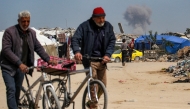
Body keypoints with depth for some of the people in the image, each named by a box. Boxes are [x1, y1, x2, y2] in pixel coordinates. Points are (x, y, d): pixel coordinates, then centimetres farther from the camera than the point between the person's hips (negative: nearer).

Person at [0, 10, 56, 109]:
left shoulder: (32, 33, 6)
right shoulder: (9, 32, -12)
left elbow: (38, 48, 13)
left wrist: (48, 59, -2)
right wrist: (19, 63, -26)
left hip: (21, 67, 5)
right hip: (9, 67, -5)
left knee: (17, 90, 12)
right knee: (11, 90, -15)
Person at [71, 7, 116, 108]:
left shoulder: (108, 26, 6)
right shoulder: (85, 26, -5)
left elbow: (112, 41, 2)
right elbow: (75, 39, -11)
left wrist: (107, 54, -15)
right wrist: (77, 51, -31)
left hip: (102, 60, 5)